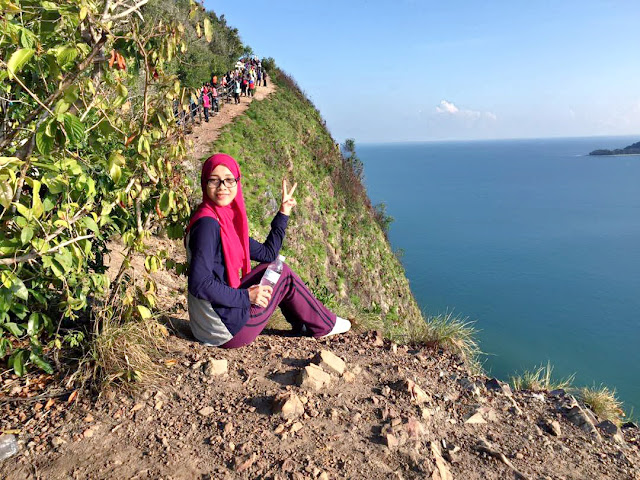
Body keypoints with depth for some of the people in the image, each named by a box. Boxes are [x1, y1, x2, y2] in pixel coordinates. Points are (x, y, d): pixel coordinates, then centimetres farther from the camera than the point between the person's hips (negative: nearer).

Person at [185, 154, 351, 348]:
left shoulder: (229, 219, 8)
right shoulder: (207, 224, -20)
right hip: (227, 330, -9)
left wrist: (283, 213, 12)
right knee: (284, 274, 1)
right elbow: (198, 284, -27)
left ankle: (304, 324, 30)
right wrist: (246, 297, -21)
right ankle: (324, 325, 23)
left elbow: (267, 253, 13)